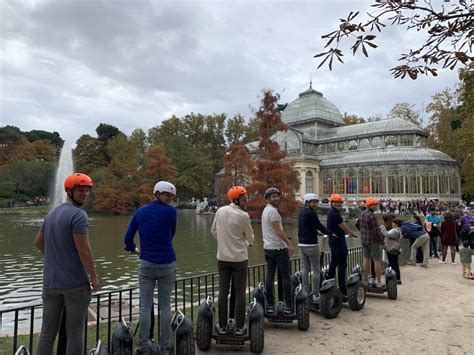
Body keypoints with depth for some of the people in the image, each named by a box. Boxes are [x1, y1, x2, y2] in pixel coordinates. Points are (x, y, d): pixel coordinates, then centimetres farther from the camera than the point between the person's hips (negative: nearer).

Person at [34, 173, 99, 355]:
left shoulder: (51, 214, 11)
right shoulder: (78, 215, -16)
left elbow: (38, 242, 22)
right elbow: (84, 250, -20)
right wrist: (94, 276, -10)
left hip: (51, 281, 7)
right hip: (76, 282, -7)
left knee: (47, 331, 14)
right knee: (75, 332, 5)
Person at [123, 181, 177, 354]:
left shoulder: (140, 212, 3)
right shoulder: (171, 211, -6)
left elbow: (127, 238, 6)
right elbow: (171, 235, 7)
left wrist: (133, 249, 26)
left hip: (146, 264, 2)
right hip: (167, 264, -1)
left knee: (145, 306, 8)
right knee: (165, 305, 9)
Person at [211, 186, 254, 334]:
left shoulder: (220, 211, 0)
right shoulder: (243, 216, -14)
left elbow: (214, 231, 11)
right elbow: (250, 238, -2)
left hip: (222, 258, 4)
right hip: (239, 258, -4)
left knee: (223, 292, 10)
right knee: (240, 293, 6)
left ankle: (222, 326, 18)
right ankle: (239, 327, 13)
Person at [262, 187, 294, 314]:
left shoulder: (266, 210, 15)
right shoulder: (272, 210, -15)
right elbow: (278, 230, -19)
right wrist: (289, 243, -15)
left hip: (268, 248, 9)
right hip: (279, 248, -9)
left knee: (270, 275, 8)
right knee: (285, 276, 0)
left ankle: (270, 305, 13)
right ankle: (288, 305, 4)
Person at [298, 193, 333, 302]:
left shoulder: (301, 213, 13)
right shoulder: (311, 213, -14)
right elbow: (320, 226, -10)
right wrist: (331, 234, 4)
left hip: (302, 244, 9)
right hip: (311, 245, -9)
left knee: (306, 269, 15)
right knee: (316, 270, 0)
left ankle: (305, 292, 19)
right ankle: (316, 294, 3)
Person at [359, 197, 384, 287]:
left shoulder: (362, 214, 6)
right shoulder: (371, 216, -20)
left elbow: (359, 225, 15)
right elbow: (376, 230, -19)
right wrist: (382, 241, -10)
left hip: (364, 240, 8)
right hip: (373, 241, -8)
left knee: (366, 259, 14)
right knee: (377, 261, 1)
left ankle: (365, 280, 21)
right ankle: (379, 282, 6)